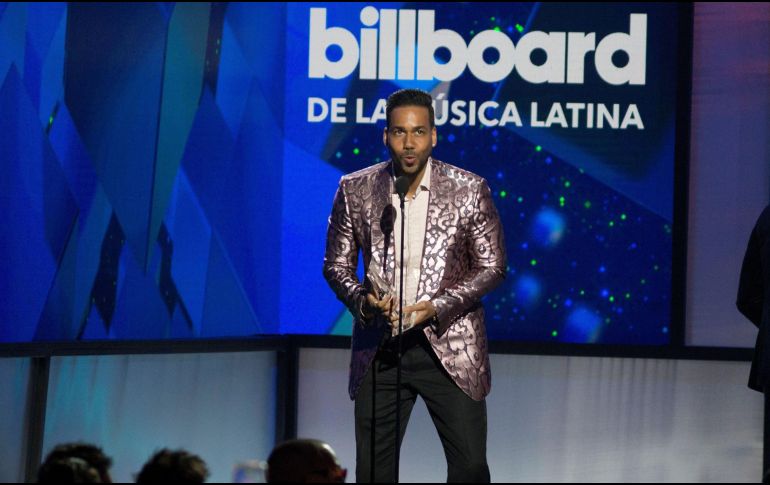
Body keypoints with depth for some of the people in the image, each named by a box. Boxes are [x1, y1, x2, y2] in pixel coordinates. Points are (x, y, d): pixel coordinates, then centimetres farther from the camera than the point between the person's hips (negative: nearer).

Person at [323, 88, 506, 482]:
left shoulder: (469, 191, -4)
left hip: (449, 346, -2)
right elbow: (336, 264, 7)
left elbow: (492, 266, -1)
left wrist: (439, 306, -16)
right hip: (378, 348, 2)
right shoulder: (355, 190, 1)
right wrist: (362, 301, -14)